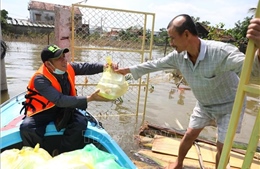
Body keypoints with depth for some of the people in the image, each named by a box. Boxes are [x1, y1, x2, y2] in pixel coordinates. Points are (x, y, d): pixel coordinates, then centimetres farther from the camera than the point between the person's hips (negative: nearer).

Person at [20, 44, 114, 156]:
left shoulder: (67, 68, -13)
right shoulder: (40, 79, -30)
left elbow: (86, 67, -3)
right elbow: (60, 100, -40)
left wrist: (104, 67, -24)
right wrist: (90, 98, -47)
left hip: (63, 109, 4)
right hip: (42, 111, -4)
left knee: (81, 122, -21)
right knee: (27, 128, -30)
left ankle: (60, 154, -4)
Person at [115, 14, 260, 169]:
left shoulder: (220, 52, -37)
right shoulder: (178, 56, -18)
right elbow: (155, 64, -5)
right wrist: (128, 70, 1)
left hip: (229, 106, -4)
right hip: (204, 104, 5)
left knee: (222, 147, 4)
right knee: (190, 135, 14)